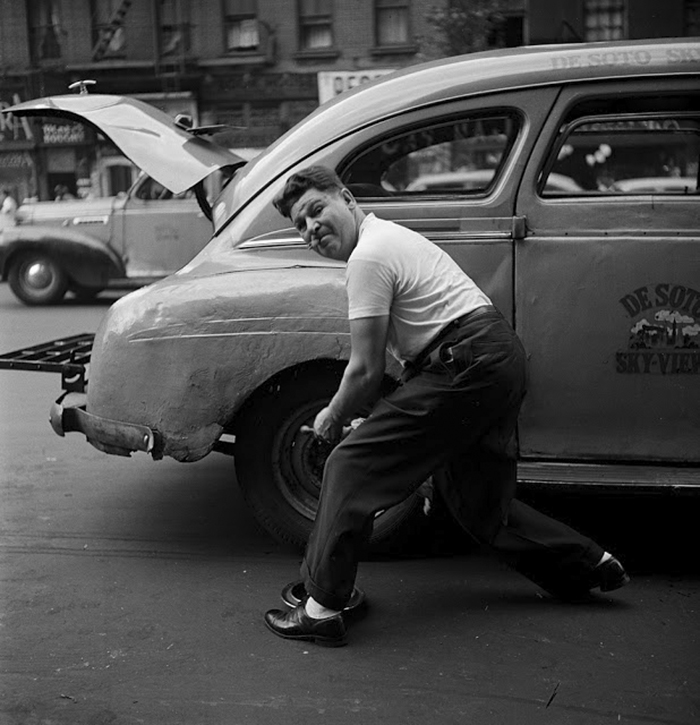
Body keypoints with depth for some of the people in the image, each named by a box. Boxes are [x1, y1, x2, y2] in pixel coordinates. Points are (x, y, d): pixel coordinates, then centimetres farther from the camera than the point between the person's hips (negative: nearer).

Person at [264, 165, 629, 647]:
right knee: (479, 501, 21)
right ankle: (591, 566, 30)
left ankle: (323, 608, -6)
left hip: (468, 364, -11)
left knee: (352, 466, -9)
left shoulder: (368, 255, -10)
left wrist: (332, 418, 7)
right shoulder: (390, 235, 22)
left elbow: (367, 372, -11)